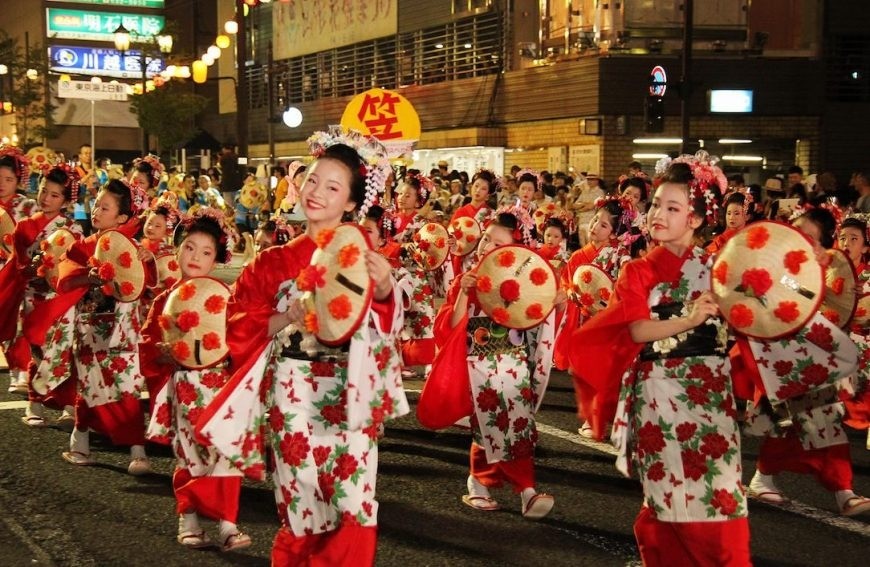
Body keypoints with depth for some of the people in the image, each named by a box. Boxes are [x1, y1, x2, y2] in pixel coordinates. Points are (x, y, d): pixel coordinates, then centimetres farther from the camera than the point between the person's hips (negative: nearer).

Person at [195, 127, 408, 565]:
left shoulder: (363, 256, 5)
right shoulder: (275, 262, 4)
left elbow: (386, 327, -1)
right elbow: (241, 326, 3)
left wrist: (385, 288, -20)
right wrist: (288, 318, -12)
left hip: (351, 395, 0)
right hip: (293, 395, 0)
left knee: (355, 506, -3)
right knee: (302, 504, 4)